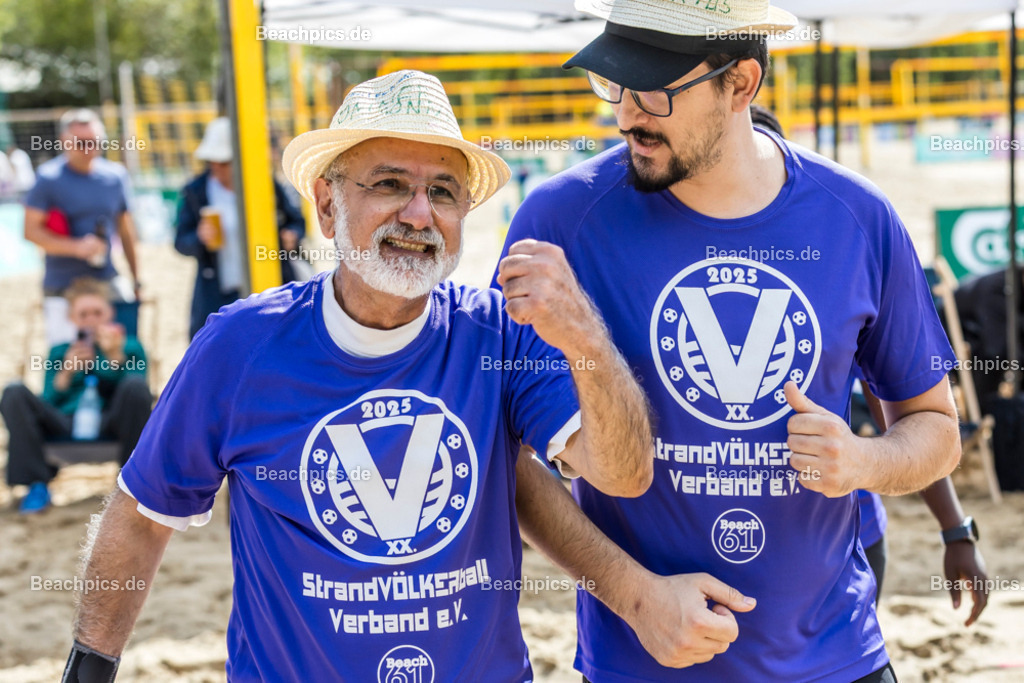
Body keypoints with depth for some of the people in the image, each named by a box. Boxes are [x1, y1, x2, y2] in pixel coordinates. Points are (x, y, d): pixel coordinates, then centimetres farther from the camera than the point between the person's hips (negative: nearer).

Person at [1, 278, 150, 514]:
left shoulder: (130, 347, 17)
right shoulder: (59, 353, 22)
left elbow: (135, 394, 0)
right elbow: (45, 405, 12)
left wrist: (116, 357, -12)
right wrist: (66, 374, -4)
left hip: (109, 426, -2)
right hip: (65, 428, 2)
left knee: (136, 385, -31)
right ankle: (36, 484, -16)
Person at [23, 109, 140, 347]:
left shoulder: (115, 175, 5)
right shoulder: (49, 178, -8)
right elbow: (31, 230, -10)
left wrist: (136, 278, 17)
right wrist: (76, 247, -23)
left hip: (107, 282, 4)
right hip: (62, 288, -4)